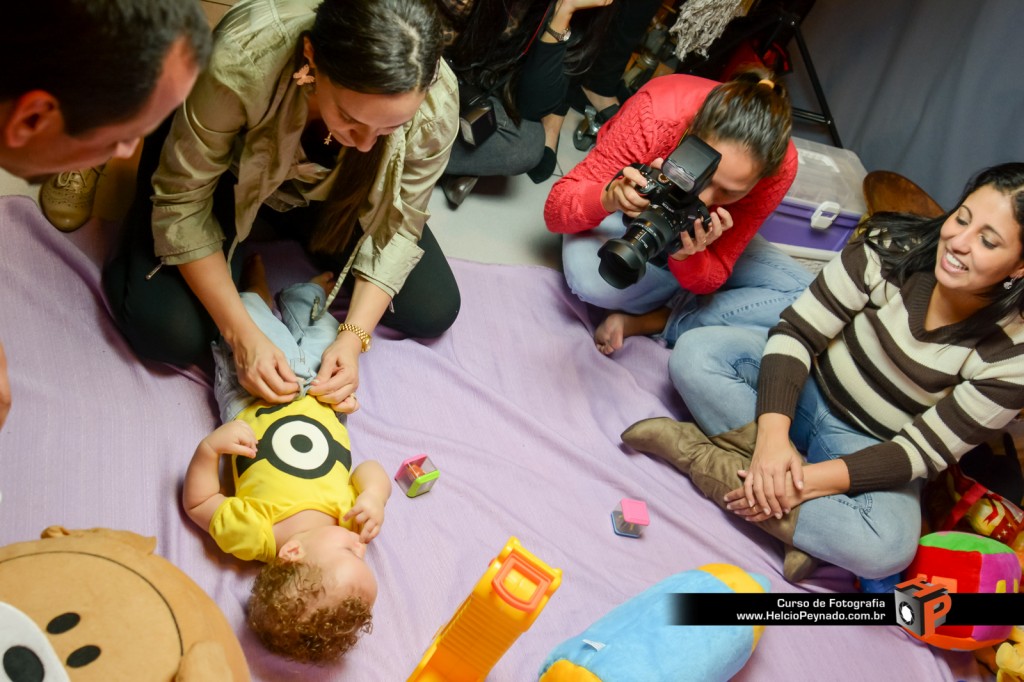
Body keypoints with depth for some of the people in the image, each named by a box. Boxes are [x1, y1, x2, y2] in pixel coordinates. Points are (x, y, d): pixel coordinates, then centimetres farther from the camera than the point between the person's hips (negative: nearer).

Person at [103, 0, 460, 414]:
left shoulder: (436, 106, -33)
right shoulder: (240, 62, -41)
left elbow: (397, 227, -19)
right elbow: (183, 203, -28)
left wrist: (354, 337, -30)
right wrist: (242, 335, -34)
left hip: (333, 191, 3)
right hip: (227, 170, -2)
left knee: (433, 312, -5)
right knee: (172, 335, -19)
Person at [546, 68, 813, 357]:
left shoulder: (780, 169, -31)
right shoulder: (655, 116, -37)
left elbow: (710, 279, -23)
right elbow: (555, 210, -30)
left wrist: (687, 254, -46)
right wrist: (610, 196, -51)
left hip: (692, 234, 2)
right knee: (590, 276, -38)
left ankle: (642, 322, -17)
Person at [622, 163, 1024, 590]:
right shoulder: (894, 249, -17)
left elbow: (922, 452, -18)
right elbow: (797, 331, -16)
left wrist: (815, 479, -29)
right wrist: (773, 433, -30)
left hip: (873, 449, -2)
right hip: (806, 385, 2)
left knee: (887, 548, -34)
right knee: (696, 350, -23)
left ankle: (698, 455, -24)